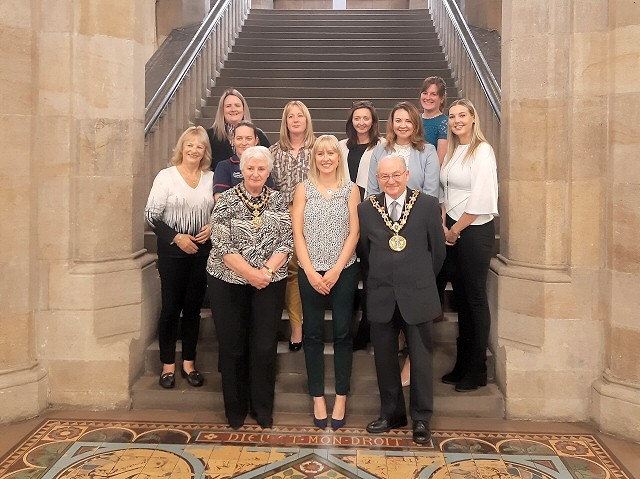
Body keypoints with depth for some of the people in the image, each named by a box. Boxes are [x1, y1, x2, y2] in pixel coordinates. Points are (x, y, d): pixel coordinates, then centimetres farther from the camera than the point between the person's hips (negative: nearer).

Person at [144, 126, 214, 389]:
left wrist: (212, 227, -6)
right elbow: (151, 214, -5)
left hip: (201, 251, 3)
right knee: (170, 307, 3)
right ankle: (168, 364, 18)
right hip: (172, 251, -3)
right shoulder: (166, 176, -3)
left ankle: (189, 362, 23)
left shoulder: (211, 178, 6)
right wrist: (176, 237, -14)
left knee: (193, 307, 10)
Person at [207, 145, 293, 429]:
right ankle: (235, 409, 24)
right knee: (232, 347, 7)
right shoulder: (227, 200, -2)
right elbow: (222, 245, -9)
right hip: (229, 282, -1)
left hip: (270, 283, 1)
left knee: (265, 347, 3)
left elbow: (286, 242, -1)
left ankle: (263, 409, 21)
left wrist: (266, 271, -15)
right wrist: (250, 273, -15)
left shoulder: (278, 201, 4)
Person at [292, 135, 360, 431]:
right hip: (310, 272, 1)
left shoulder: (351, 190, 5)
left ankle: (341, 398, 14)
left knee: (342, 333, 3)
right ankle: (318, 398, 16)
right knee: (313, 334, 5)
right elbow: (297, 232, -1)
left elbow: (354, 232, -1)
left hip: (344, 271, 0)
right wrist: (311, 272, -9)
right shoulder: (303, 189, 5)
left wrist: (336, 270, -10)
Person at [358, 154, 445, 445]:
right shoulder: (366, 209, 2)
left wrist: (422, 279, 11)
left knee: (421, 359, 6)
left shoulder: (428, 205, -3)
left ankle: (421, 419, 21)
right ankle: (391, 413, 30)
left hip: (417, 296, -2)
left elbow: (438, 250, 5)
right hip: (381, 297, 2)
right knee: (384, 360, 12)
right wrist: (381, 277, 12)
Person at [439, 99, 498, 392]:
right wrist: (444, 225, 0)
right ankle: (462, 364, 22)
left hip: (475, 230, -7)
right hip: (452, 231, 8)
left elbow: (481, 199, -17)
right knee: (460, 297, 12)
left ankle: (477, 370, 11)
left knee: (475, 299, 0)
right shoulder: (451, 151, 13)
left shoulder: (482, 151, -11)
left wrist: (456, 229, -11)